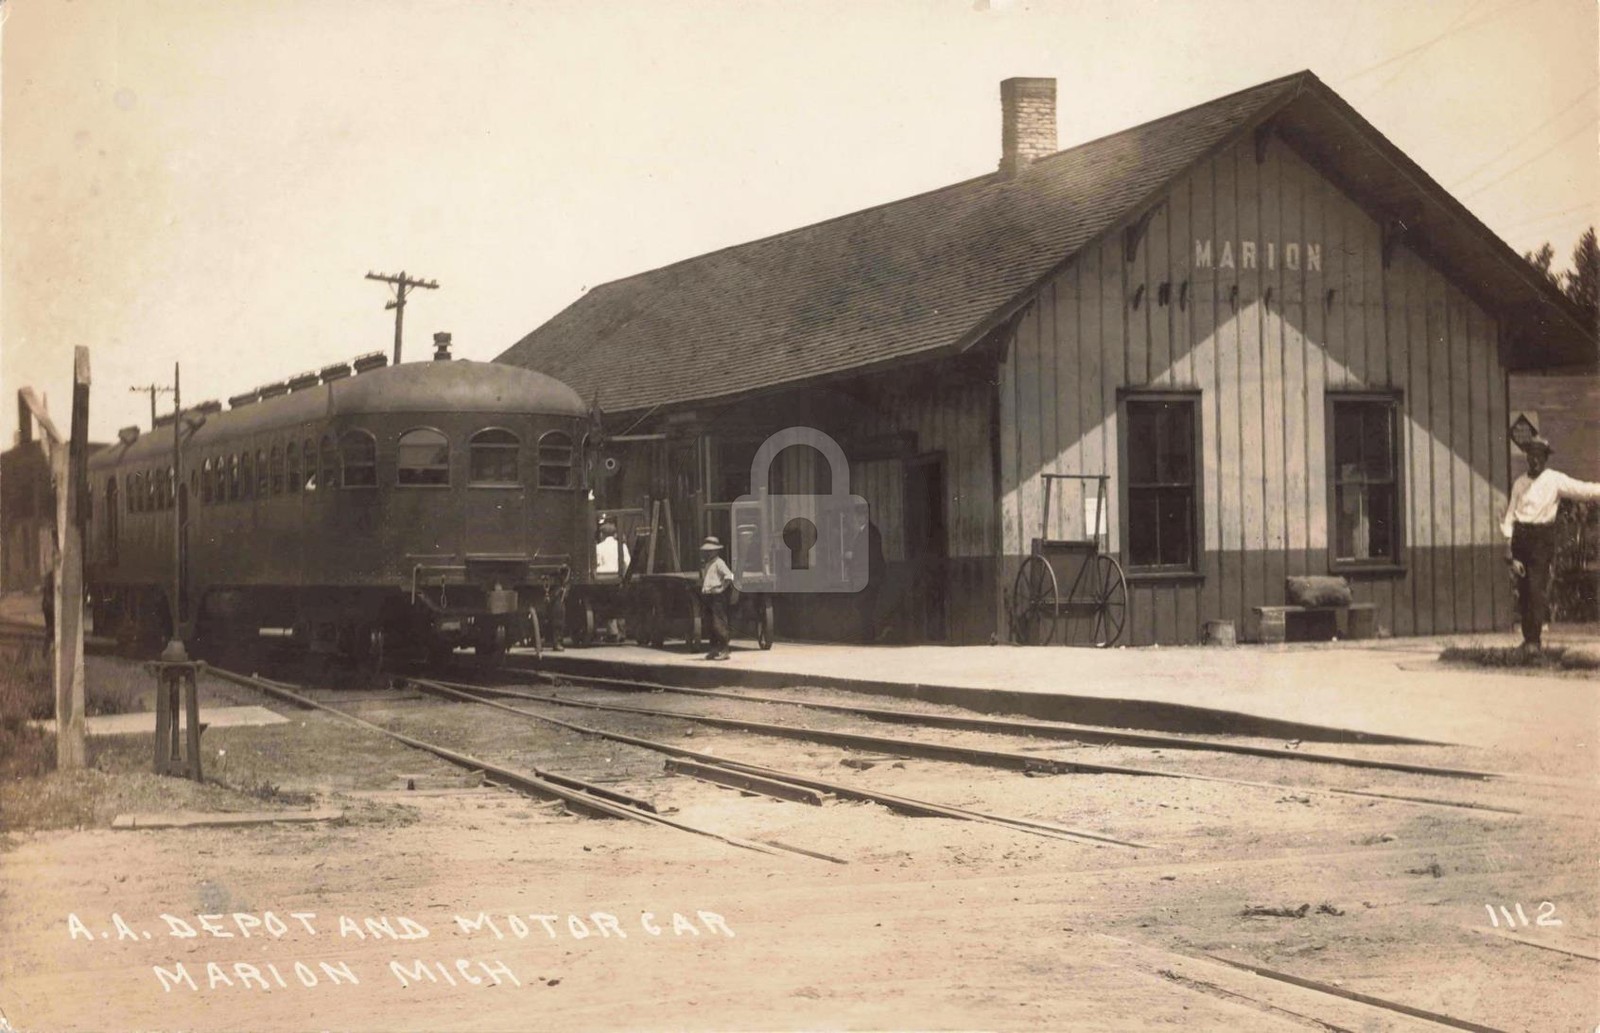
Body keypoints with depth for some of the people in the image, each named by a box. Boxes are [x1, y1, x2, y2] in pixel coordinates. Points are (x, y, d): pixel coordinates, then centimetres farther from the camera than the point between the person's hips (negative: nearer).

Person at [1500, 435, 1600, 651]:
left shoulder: (1555, 480, 0)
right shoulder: (1520, 483, 13)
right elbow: (1510, 513, 13)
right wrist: (1508, 541, 5)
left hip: (1542, 536, -4)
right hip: (1520, 536, 4)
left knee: (1538, 589, -9)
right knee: (1523, 590, 5)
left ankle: (1535, 639, -7)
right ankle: (1527, 636, 14)